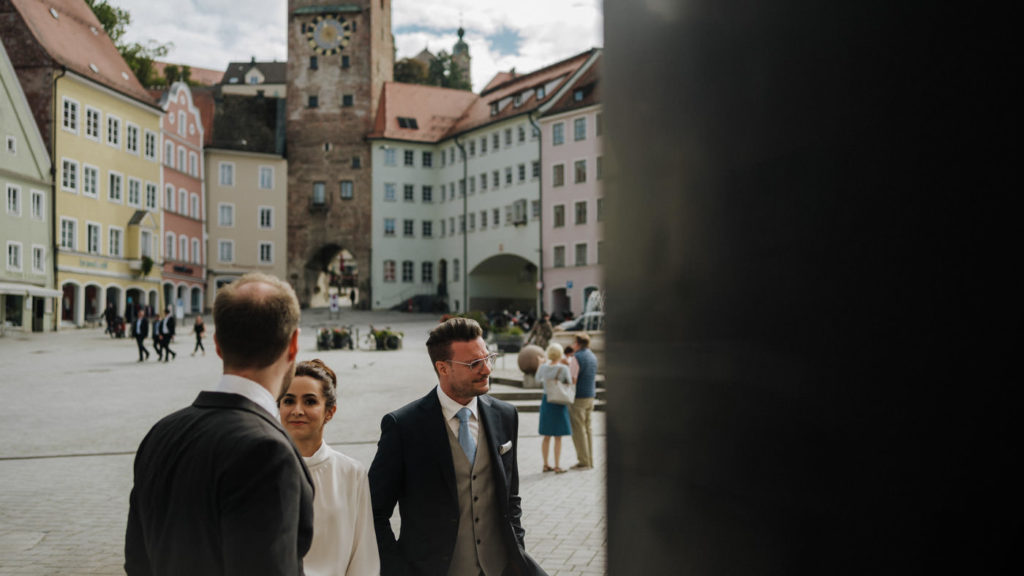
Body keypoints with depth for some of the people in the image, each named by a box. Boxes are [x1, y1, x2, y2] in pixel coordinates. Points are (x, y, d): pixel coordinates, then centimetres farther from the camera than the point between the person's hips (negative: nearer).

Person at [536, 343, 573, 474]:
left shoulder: (543, 367, -3)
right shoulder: (564, 368, -15)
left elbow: (538, 380, 16)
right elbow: (570, 384, -3)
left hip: (546, 401, 5)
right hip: (559, 403, -4)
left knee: (546, 436, 13)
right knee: (558, 437, 2)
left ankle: (546, 465, 18)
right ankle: (557, 466, 5)